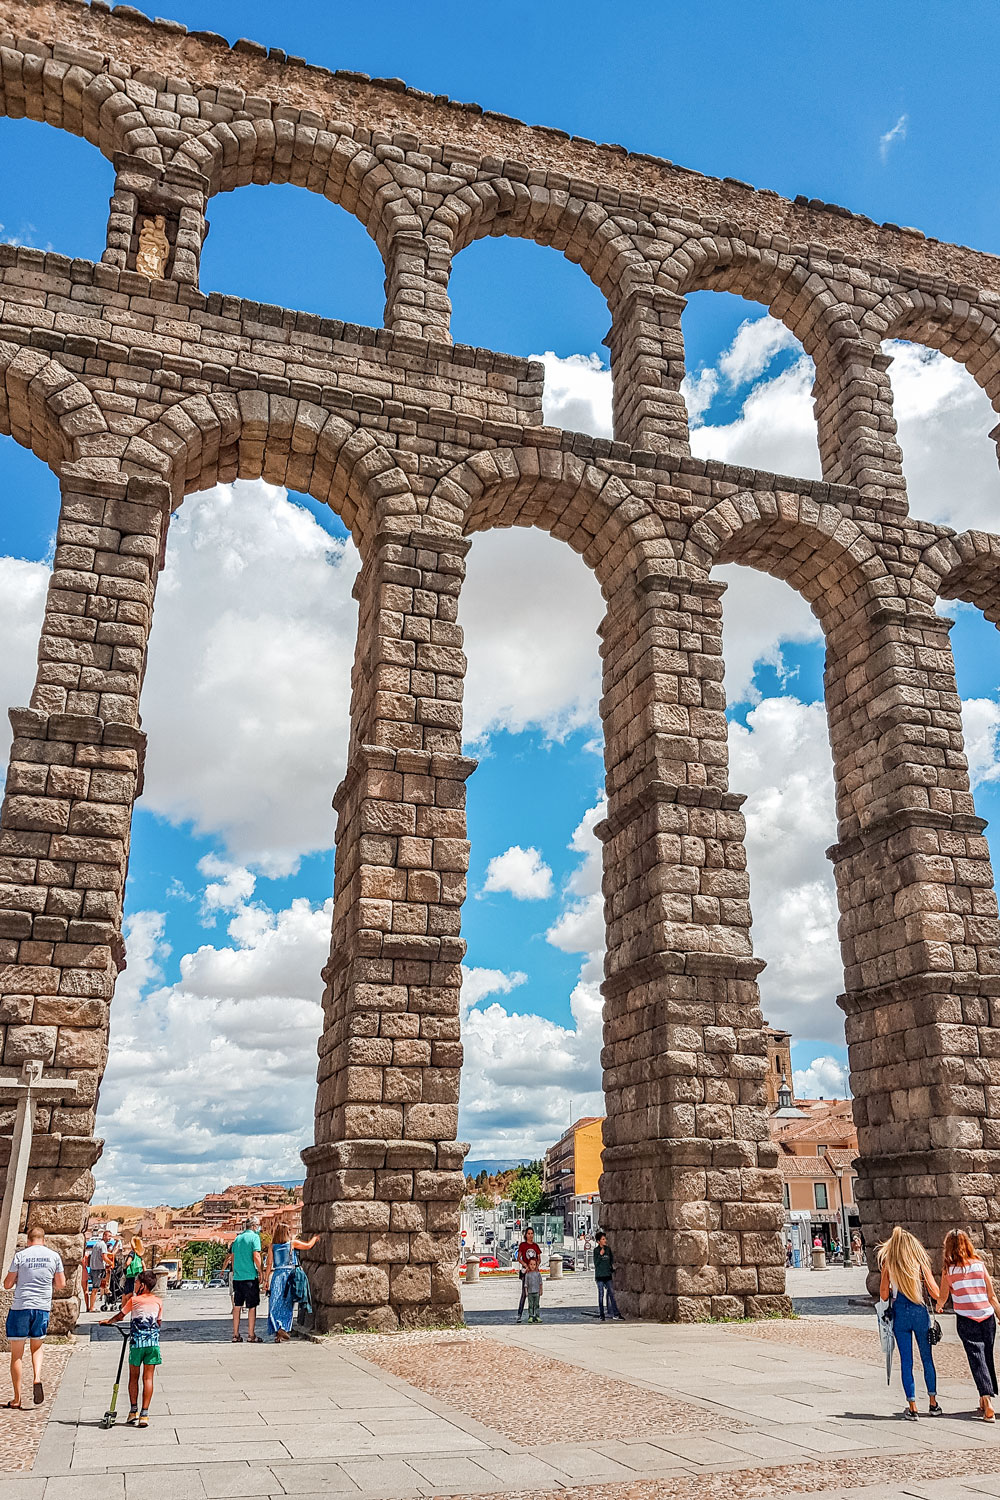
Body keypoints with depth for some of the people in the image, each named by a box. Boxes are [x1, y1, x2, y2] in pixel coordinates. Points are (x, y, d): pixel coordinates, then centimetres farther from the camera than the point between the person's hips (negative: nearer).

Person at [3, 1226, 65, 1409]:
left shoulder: (20, 1256, -3)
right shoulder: (54, 1256, 4)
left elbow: (7, 1285, -1)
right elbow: (61, 1284, 8)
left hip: (20, 1307, -2)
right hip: (43, 1307, 2)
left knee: (17, 1353, 7)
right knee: (37, 1345, 22)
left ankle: (17, 1399, 9)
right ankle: (37, 1378, -4)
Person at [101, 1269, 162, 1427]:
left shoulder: (134, 1300, 0)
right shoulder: (158, 1301, 6)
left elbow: (120, 1316, 11)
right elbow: (159, 1322, 11)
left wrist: (108, 1321, 30)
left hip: (136, 1342, -2)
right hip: (153, 1342, 2)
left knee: (133, 1377, 14)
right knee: (148, 1377, 4)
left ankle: (133, 1411, 15)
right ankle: (144, 1414, 2)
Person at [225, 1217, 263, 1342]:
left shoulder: (237, 1238, 13)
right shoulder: (254, 1237, -7)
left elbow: (232, 1258, 16)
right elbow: (256, 1256, -15)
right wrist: (260, 1272, -5)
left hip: (237, 1277, 6)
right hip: (250, 1276, -6)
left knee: (237, 1306, 11)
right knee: (252, 1306, 2)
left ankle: (236, 1335, 15)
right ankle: (251, 1335, 3)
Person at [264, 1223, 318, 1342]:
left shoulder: (272, 1246, 4)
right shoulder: (292, 1243, 2)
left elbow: (269, 1265, 2)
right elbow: (308, 1246, 14)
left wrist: (266, 1280, 7)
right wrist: (315, 1238, 33)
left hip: (277, 1275, 0)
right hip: (289, 1275, 0)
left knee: (276, 1304, 3)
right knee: (287, 1305, 9)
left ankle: (278, 1329, -11)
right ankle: (285, 1329, 5)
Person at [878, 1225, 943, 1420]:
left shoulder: (888, 1264, -3)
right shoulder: (920, 1262, -5)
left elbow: (884, 1295, -1)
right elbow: (935, 1293, -7)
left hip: (900, 1313, 0)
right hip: (920, 1312, 0)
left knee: (906, 1361, 6)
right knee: (927, 1359, 16)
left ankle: (912, 1406, 6)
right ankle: (933, 1403, 23)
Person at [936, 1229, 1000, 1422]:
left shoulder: (948, 1269, 0)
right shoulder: (979, 1264, 4)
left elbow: (942, 1298, 11)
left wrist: (938, 1308, 31)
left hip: (966, 1319, -2)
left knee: (977, 1358, -4)